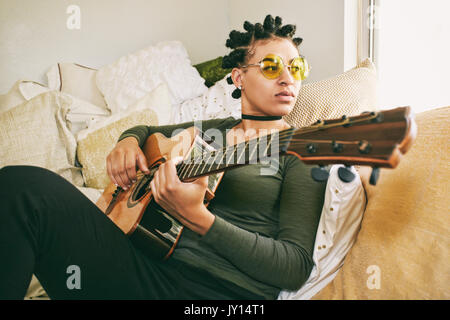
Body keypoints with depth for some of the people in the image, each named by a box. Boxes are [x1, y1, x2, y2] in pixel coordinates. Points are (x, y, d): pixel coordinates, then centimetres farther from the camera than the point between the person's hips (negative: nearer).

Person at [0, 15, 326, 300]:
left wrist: (197, 217, -20)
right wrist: (129, 141, 7)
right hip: (158, 267, 5)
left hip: (219, 287, -4)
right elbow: (145, 130, 33)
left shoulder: (298, 149, 1)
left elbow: (297, 268, -9)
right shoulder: (212, 129, 17)